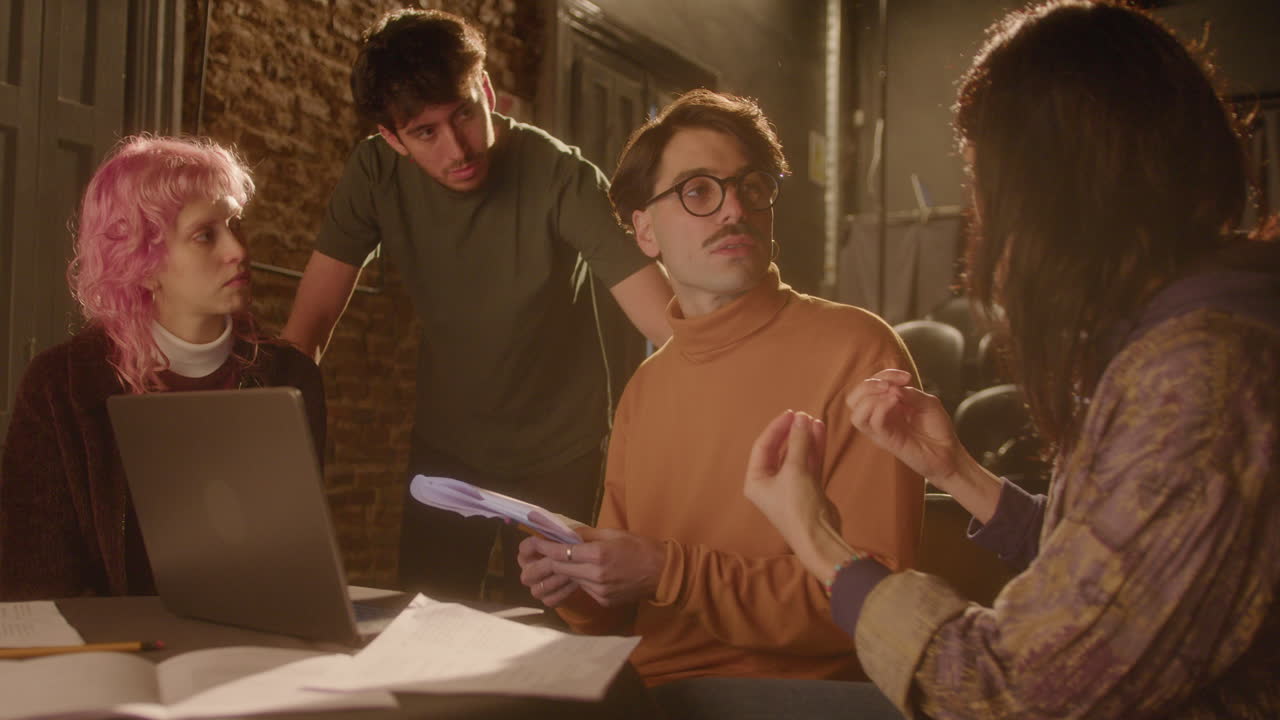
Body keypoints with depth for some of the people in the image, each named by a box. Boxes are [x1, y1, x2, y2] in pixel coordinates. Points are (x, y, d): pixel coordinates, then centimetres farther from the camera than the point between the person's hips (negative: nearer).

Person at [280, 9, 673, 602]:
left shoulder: (561, 178, -25)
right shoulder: (376, 173, -15)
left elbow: (675, 330, -32)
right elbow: (309, 326, -14)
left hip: (557, 456, -2)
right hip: (443, 447, 3)